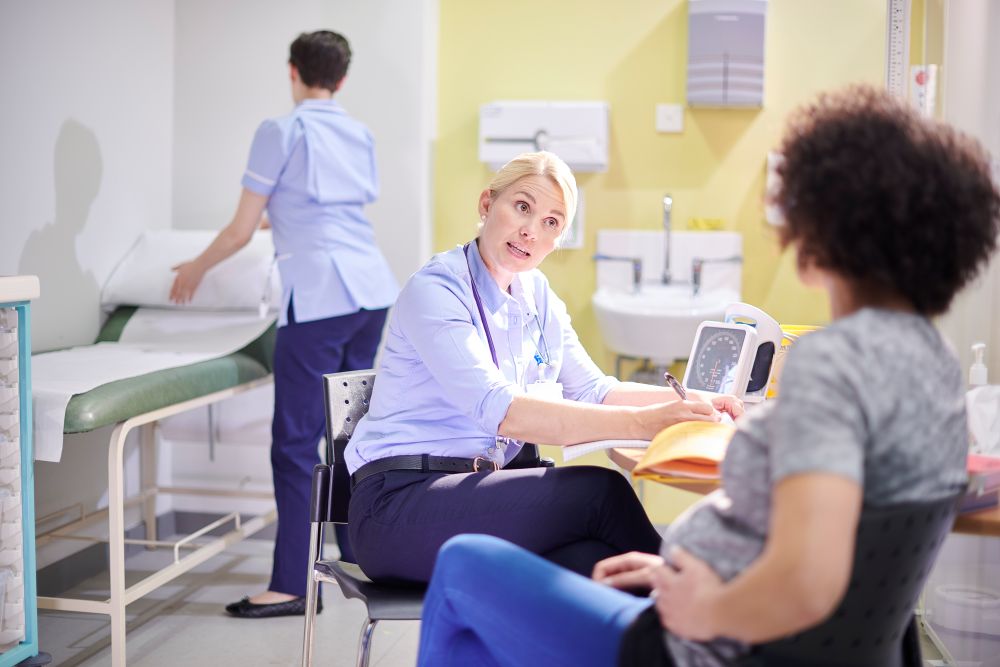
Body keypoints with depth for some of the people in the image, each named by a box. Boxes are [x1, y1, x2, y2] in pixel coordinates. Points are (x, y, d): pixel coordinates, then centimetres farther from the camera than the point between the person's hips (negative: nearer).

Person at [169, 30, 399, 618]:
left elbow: (242, 230, 0)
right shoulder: (361, 135, 17)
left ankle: (291, 586, -1)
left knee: (296, 442, -3)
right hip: (373, 289, 7)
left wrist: (196, 269, 18)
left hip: (320, 298, -7)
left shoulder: (280, 132, -1)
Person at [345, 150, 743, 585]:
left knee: (595, 559, -27)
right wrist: (641, 423, -32)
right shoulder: (435, 290, -12)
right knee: (599, 490, -24)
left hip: (474, 493, 6)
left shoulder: (537, 296, 14)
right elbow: (501, 411, -25)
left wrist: (691, 403, 0)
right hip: (399, 506, -6)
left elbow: (590, 391, 15)